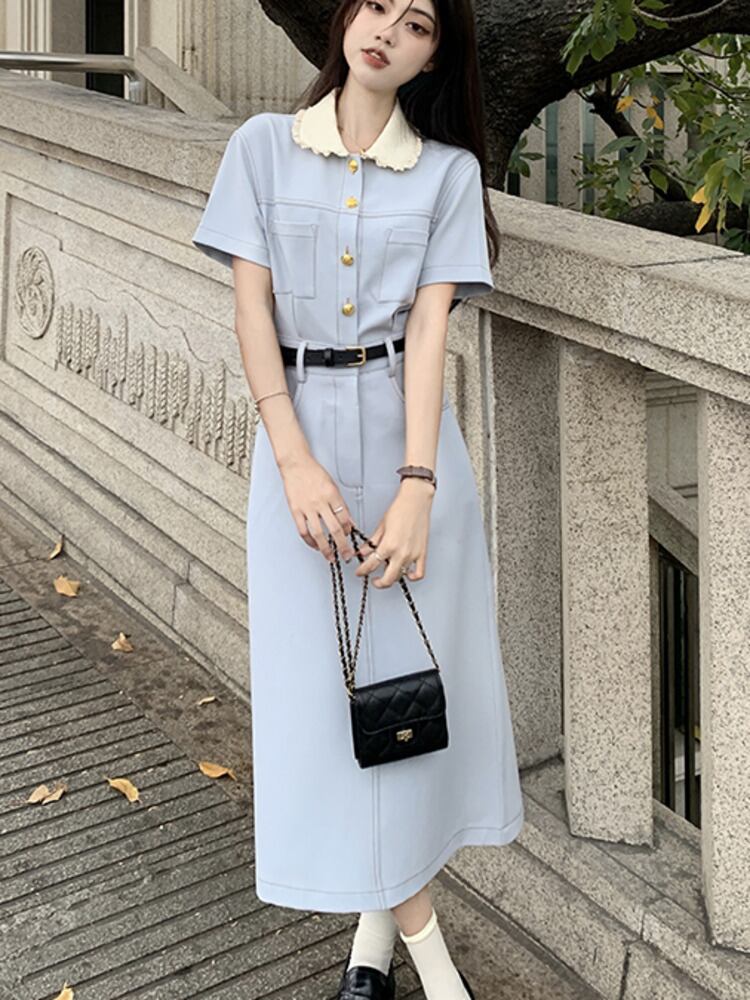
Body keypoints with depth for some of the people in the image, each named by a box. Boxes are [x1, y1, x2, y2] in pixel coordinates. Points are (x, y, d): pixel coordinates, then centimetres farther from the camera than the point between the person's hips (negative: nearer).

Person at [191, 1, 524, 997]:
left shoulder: (449, 170, 1)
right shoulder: (263, 147, 2)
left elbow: (430, 328, -7)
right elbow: (252, 307, -3)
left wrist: (416, 487, -17)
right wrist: (296, 461, -14)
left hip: (405, 428, 0)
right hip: (299, 430, 0)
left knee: (410, 664, 3)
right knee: (322, 678, 1)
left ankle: (379, 919, 19)